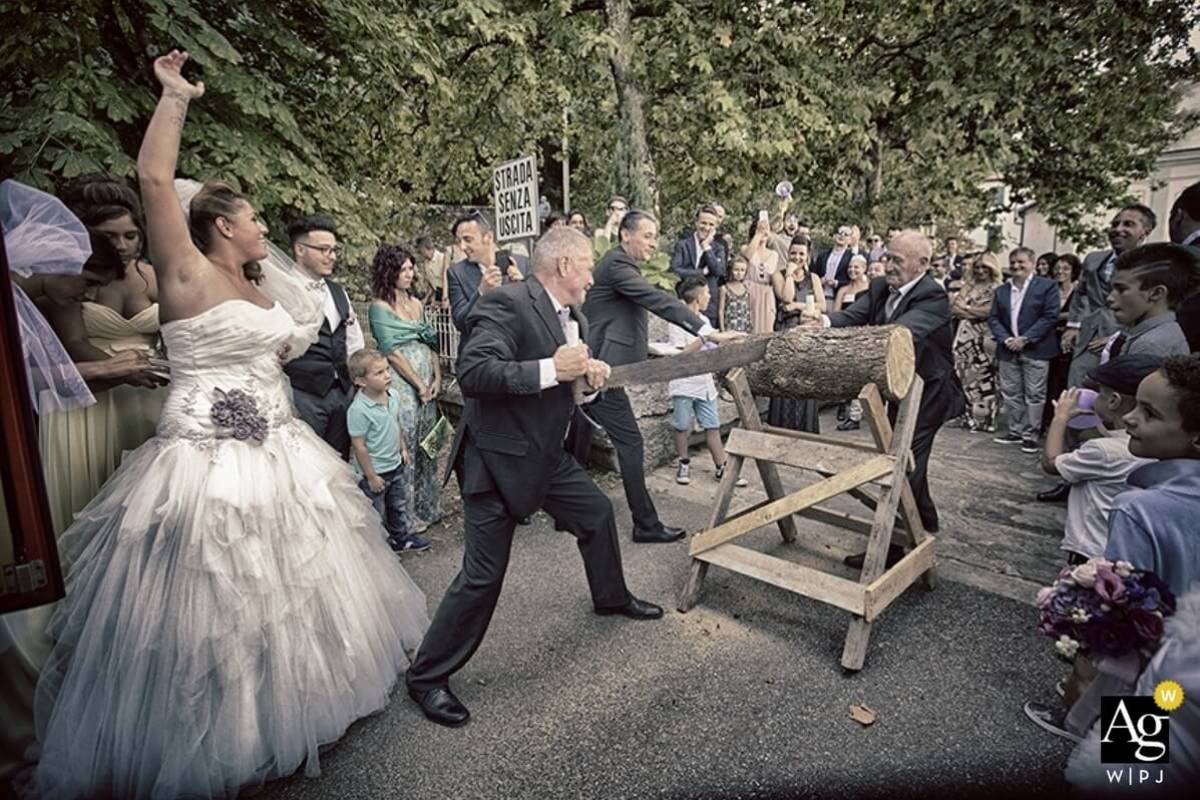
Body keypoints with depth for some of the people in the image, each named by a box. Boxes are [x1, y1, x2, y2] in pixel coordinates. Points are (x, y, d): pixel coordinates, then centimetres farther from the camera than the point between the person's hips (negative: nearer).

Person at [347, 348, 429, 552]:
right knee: (376, 514, 13)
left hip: (396, 465, 7)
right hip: (376, 472, -7)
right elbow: (359, 446, -22)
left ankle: (402, 537, 45)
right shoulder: (358, 410, -27)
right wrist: (371, 476, -18)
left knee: (399, 505, 25)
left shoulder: (392, 396, -5)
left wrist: (404, 449, 15)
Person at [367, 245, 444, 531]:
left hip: (427, 383, 6)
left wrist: (437, 379, 0)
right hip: (401, 384, -6)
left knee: (427, 445, 13)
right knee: (405, 446, 0)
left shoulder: (417, 303, 13)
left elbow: (431, 343, 11)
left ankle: (427, 507, 27)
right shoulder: (379, 308, -7)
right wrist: (419, 385, -10)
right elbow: (392, 352, -11)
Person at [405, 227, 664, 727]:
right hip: (498, 459, -9)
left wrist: (590, 372, -6)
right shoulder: (507, 304, -20)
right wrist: (551, 369, -32)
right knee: (483, 575, -4)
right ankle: (427, 676, 18)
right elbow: (471, 374, -30)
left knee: (598, 513, 22)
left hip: (546, 455, 9)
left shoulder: (572, 316, 7)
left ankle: (611, 597, 49)